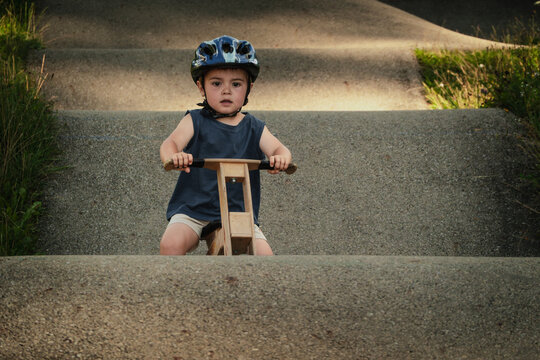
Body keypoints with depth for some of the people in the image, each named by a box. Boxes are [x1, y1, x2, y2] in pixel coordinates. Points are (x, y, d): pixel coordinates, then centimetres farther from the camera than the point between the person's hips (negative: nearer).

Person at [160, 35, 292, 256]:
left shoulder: (254, 128, 8)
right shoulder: (195, 121, 2)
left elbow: (278, 148, -6)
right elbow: (171, 142, -13)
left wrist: (281, 157, -33)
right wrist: (172, 156, -39)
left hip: (240, 212, 2)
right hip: (192, 210, -2)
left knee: (264, 255, -16)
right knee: (171, 245, -26)